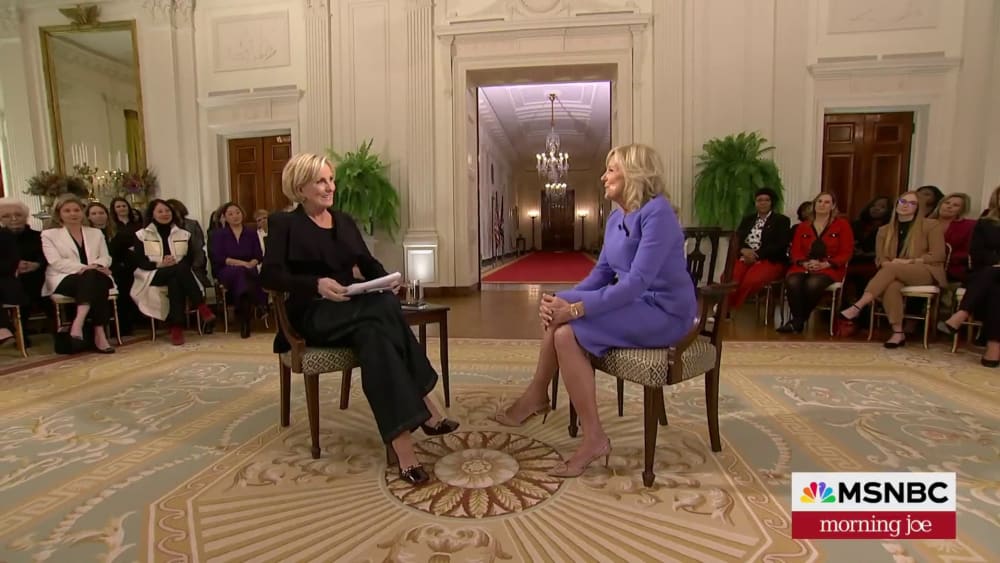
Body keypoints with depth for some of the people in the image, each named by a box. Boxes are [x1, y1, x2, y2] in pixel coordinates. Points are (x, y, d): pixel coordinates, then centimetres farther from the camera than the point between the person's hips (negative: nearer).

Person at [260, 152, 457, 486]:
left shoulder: (344, 221, 18)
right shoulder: (284, 224, 2)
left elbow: (369, 264, 13)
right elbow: (269, 276, -10)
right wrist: (316, 284, -27)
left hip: (352, 311, 5)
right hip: (313, 316, -4)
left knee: (374, 332, -34)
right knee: (384, 309, -34)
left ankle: (401, 439, -39)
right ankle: (425, 409, -33)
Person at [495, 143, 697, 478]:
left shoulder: (657, 213, -19)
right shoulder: (616, 218, 9)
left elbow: (638, 280, -27)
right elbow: (602, 272, 8)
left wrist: (577, 309, -29)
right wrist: (564, 301, -9)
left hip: (664, 311, -9)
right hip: (635, 301, 9)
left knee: (568, 333, -22)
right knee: (554, 314, -1)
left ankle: (594, 439, -11)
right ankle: (538, 395, 9)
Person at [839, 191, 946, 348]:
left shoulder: (931, 226, 5)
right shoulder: (885, 230, 15)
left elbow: (938, 256, -2)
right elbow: (880, 258, 10)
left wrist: (908, 262, -14)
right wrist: (887, 263, -13)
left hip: (926, 273, -3)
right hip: (895, 274, 3)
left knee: (892, 268, -36)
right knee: (891, 286, -36)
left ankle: (857, 306, -41)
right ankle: (898, 333, -34)